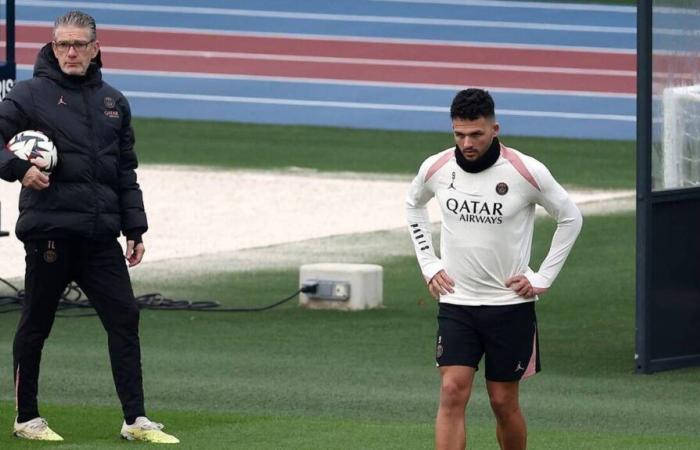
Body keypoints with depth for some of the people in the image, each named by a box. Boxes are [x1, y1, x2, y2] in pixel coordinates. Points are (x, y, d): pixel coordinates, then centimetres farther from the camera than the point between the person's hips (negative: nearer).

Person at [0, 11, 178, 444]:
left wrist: (136, 229, 15)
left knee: (124, 318, -1)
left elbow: (126, 173, 19)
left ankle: (135, 419, 2)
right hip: (50, 230, -5)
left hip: (101, 235, 5)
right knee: (36, 325, 5)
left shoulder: (114, 102, 15)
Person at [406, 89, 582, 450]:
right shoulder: (436, 168, -4)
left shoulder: (526, 172, -13)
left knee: (504, 402, 5)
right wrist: (428, 264, 12)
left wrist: (543, 278, 0)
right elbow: (414, 205, 20)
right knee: (452, 392, -12)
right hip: (455, 301, 2)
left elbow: (570, 218, 2)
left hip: (510, 304, -2)